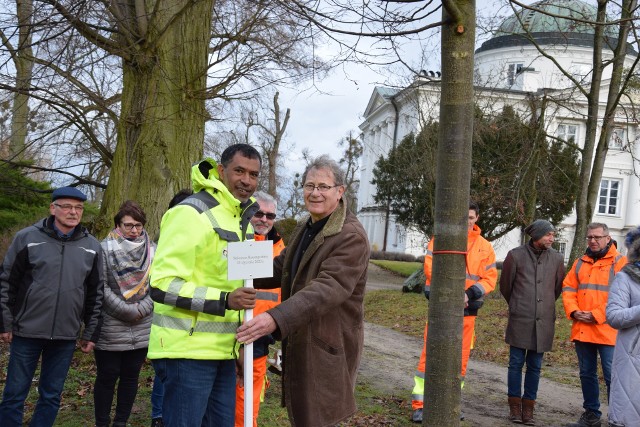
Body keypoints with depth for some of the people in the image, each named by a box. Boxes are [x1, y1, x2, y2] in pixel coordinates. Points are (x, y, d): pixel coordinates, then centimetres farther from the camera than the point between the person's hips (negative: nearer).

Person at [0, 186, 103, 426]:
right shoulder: (27, 238, -3)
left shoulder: (91, 246, 5)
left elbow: (95, 293, 8)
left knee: (51, 397, 10)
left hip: (65, 337, 2)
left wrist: (91, 333, 7)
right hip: (27, 332, -2)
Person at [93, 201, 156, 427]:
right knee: (107, 376, 5)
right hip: (110, 329, -3)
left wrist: (142, 309, -10)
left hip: (142, 329, 3)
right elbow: (101, 288, -10)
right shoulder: (104, 249, -5)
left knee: (131, 375, 10)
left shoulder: (152, 250, 4)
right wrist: (128, 311, -12)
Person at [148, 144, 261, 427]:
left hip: (223, 351, 9)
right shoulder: (191, 213, -15)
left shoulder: (243, 220, 14)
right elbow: (162, 285, -21)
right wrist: (224, 300, -28)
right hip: (187, 350, -8)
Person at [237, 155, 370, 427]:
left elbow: (328, 288, -31)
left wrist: (276, 319, -41)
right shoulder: (304, 228, 13)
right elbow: (280, 269, 17)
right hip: (299, 342, 9)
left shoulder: (352, 236, -20)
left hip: (328, 346, -9)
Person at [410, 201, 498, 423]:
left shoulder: (485, 246, 7)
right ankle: (419, 404, 1)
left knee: (461, 357, 11)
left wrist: (470, 294, -13)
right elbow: (430, 267, -13)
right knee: (430, 353, -5)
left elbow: (490, 278, 4)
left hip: (467, 309, 4)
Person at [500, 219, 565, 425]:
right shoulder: (516, 255, -3)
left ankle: (528, 407, 16)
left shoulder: (557, 258, 4)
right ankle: (515, 405, 14)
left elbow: (558, 287, 16)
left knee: (534, 366, 8)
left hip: (543, 321, 2)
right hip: (520, 320, -2)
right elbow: (505, 285, 8)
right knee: (516, 363, 4)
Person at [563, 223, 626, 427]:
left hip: (608, 330, -6)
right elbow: (568, 288, 12)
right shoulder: (580, 262, 14)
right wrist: (573, 311, -5)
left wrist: (596, 315, -16)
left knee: (611, 376, -3)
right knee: (587, 374, 14)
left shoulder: (619, 262, -4)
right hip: (582, 329, 6)